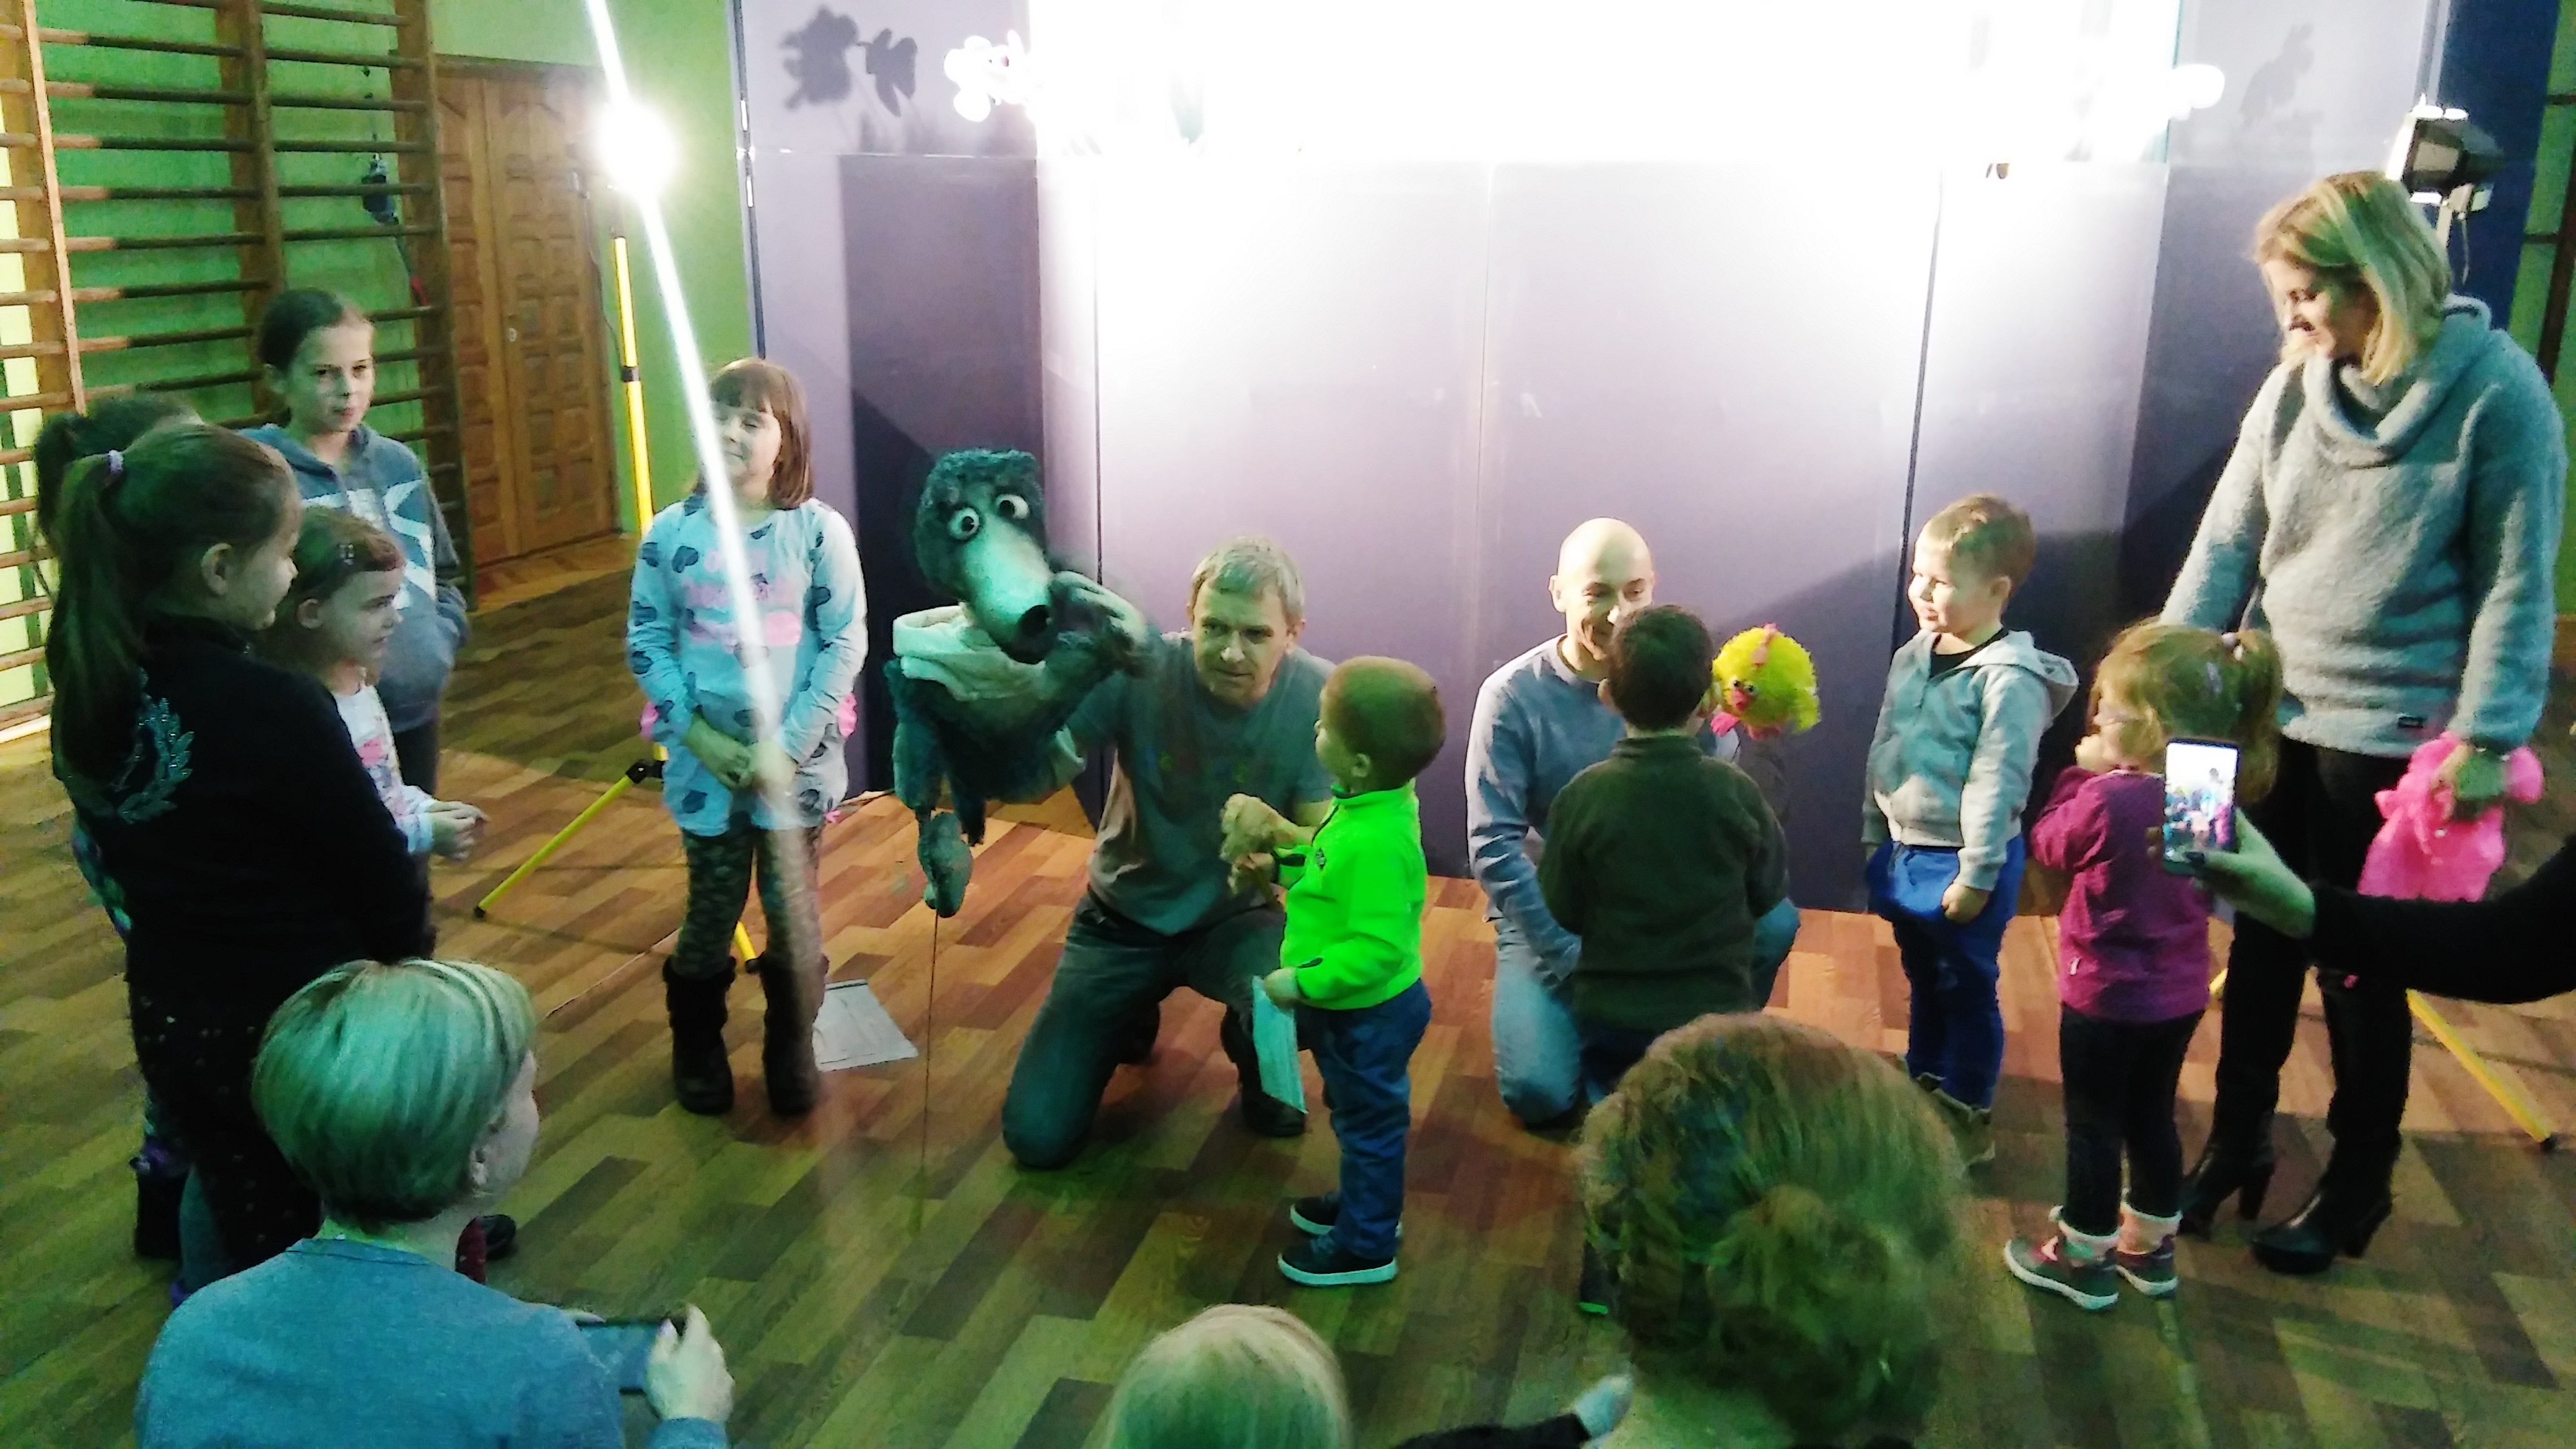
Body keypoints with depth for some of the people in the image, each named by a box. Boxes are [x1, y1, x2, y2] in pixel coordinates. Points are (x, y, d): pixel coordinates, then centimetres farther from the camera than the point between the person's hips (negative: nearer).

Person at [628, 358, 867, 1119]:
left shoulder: (820, 530, -8)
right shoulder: (670, 533, -3)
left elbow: (846, 643, -8)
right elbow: (646, 643, 1)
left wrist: (788, 743, -14)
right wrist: (697, 733, -10)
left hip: (798, 761, -1)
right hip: (706, 762, 1)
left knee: (793, 912, 10)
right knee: (711, 912, 12)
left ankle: (791, 1049, 31)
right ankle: (697, 1047, 34)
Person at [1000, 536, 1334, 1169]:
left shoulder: (1320, 698, -21)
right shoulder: (1139, 670, -24)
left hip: (1240, 917, 0)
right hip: (1125, 919, 0)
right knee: (1037, 1138, -3)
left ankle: (1253, 1056, 6)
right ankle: (1131, 1014, 30)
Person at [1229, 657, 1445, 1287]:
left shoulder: (1376, 842, -36)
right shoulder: (1374, 804, -6)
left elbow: (1375, 949, -35)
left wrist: (1303, 983, -28)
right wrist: (1290, 841, 0)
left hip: (1368, 1014, -9)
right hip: (1357, 1007, 9)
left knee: (1368, 1120, 11)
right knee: (1361, 1114, 28)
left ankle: (1364, 1246, 31)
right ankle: (1366, 1204, 49)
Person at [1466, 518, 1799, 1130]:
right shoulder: (1513, 696, -15)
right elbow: (1494, 848, -16)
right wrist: (1578, 957, -19)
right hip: (1550, 907, -2)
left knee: (1773, 921, -24)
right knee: (1541, 1094, -19)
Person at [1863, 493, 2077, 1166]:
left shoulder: (2010, 680, -20)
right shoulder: (1913, 657, 4)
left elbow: (1997, 786, -21)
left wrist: (1975, 877, -19)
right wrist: (1875, 839, 14)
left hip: (1961, 862, -7)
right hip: (1906, 852, 7)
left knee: (1966, 990, 8)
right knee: (1922, 981, 21)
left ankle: (1968, 1118, 23)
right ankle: (1924, 1090, 38)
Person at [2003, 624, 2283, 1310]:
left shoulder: (2109, 800, -27)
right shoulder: (2212, 794, -4)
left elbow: (2048, 845, -10)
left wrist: (2081, 774, -1)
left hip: (2107, 995, -7)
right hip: (2180, 992, 7)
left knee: (2093, 1126, 8)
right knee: (2152, 1117, 21)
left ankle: (2083, 1259, 22)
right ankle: (2148, 1247, 36)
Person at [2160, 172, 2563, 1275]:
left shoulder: (2496, 392, -12)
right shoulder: (2295, 385, 1)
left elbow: (2516, 582, -11)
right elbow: (2227, 540, 2)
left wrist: (2484, 738, -15)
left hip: (2394, 734, -4)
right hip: (2274, 713, 4)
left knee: (2364, 967, 8)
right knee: (2261, 944, 15)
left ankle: (2356, 1187, 27)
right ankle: (2236, 1141, 33)